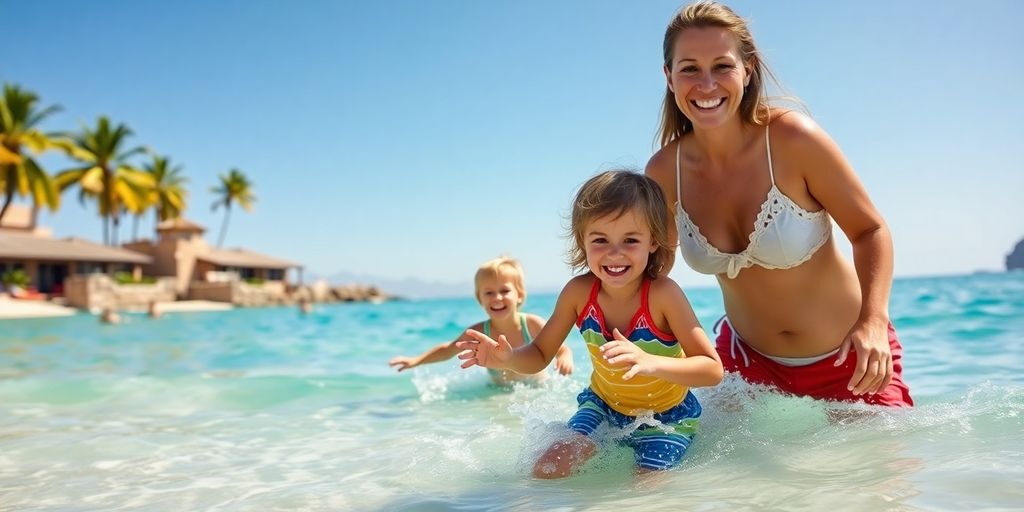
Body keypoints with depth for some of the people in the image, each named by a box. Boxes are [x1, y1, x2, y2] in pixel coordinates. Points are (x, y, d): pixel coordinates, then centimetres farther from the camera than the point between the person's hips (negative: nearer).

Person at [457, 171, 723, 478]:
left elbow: (713, 370, -30)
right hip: (603, 405, 3)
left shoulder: (662, 294, -28)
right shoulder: (578, 292, -18)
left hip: (666, 416, -2)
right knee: (547, 473, -13)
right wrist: (507, 358, -31)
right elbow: (539, 355, -6)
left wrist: (651, 363, -49)